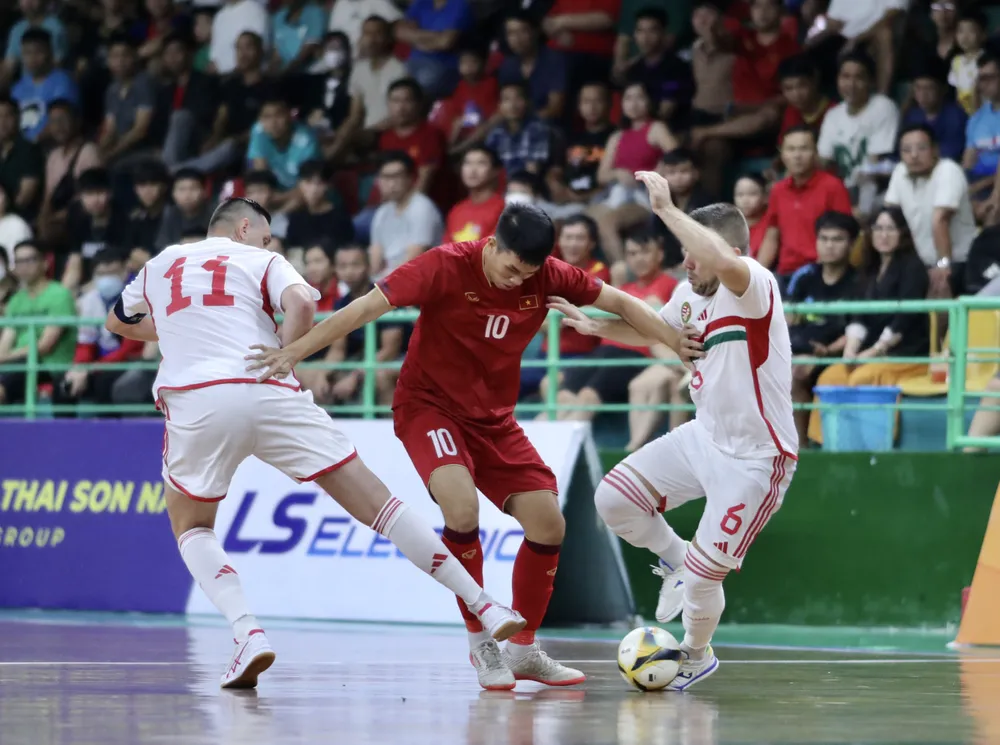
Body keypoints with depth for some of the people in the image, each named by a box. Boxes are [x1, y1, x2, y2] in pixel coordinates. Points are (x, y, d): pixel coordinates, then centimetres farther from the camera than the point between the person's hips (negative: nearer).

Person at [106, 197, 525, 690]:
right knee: (374, 503, 6)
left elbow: (118, 322, 45)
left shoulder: (160, 264, 27)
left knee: (190, 526, 23)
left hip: (195, 400, 1)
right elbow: (301, 305, -4)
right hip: (270, 394, -1)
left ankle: (248, 633, -3)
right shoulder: (261, 261, 19)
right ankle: (484, 608, 1)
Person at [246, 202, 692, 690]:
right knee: (462, 506, -29)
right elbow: (366, 307, -24)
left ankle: (522, 650, 14)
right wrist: (295, 352, -30)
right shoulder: (446, 268, -22)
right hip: (429, 406, -5)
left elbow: (621, 303, 2)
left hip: (494, 418, 5)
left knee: (548, 523, -5)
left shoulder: (548, 276, -9)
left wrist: (683, 347, -6)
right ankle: (481, 644, -13)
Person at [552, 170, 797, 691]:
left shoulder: (755, 286, -23)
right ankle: (675, 560, 29)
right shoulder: (690, 294, 2)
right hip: (705, 438, 8)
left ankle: (696, 655, 28)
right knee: (613, 500, 2)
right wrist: (595, 326, 11)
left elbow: (724, 263, -49)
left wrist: (666, 209, -41)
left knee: (703, 576, -3)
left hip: (755, 460, -8)